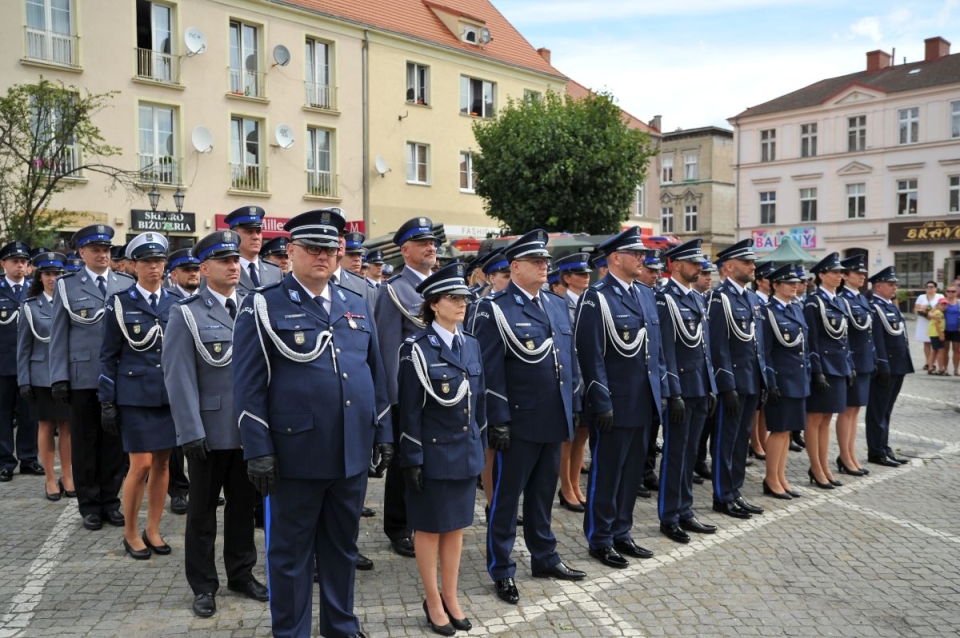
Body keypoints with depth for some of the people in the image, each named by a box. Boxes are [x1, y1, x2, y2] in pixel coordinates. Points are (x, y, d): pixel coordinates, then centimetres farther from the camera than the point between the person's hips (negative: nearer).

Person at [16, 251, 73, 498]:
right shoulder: (30, 306, 2)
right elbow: (23, 347, 3)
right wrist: (23, 380, -2)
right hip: (42, 376, 0)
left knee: (67, 426, 6)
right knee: (46, 427, 6)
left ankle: (67, 476, 18)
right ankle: (50, 479, 16)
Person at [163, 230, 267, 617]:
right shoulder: (186, 314, -5)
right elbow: (179, 377, -10)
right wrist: (191, 433, -15)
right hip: (210, 431, -3)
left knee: (244, 505, 15)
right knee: (203, 510, 11)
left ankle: (241, 573, 31)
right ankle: (203, 585, 24)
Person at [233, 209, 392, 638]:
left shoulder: (355, 306, 11)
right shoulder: (264, 305, -4)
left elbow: (375, 374, 15)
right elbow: (249, 384, -8)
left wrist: (383, 432, 12)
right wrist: (258, 449, -12)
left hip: (352, 452, 5)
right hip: (296, 453, -5)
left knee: (343, 546, 18)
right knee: (291, 550, 10)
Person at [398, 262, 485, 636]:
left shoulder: (472, 346, 6)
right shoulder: (417, 349, -11)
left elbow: (479, 401, 12)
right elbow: (409, 410, -12)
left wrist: (481, 446, 11)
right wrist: (413, 459, -14)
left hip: (466, 452, 6)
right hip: (433, 452, -5)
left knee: (456, 526, 15)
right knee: (430, 528, 9)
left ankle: (451, 597, 28)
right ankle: (433, 601, 23)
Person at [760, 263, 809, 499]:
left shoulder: (797, 309, 13)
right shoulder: (767, 311, -11)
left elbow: (804, 346, 17)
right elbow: (765, 351, -14)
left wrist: (807, 375, 13)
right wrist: (771, 383, -18)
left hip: (798, 380, 7)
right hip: (781, 380, -7)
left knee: (787, 430, 12)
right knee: (778, 429, -1)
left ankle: (781, 477, 21)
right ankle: (771, 480, 10)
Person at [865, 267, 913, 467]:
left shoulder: (892, 306, 16)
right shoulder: (874, 307, -15)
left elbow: (900, 336, 20)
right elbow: (877, 340, -20)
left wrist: (904, 366, 17)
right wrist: (883, 367, -22)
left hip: (898, 366, 9)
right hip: (885, 368, -9)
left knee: (886, 410, 15)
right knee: (878, 411, 0)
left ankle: (884, 448, 23)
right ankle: (877, 452, 6)